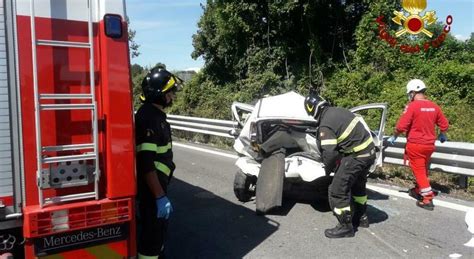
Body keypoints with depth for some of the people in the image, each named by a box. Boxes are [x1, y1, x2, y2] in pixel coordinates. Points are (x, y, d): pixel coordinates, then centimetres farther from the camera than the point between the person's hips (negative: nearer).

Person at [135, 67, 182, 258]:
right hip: (151, 186, -10)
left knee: (159, 227, 24)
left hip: (158, 182, 10)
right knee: (152, 230, 2)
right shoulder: (148, 117, -24)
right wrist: (160, 197, -28)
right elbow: (146, 163, -29)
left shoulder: (156, 113, 9)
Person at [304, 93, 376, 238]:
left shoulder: (325, 125, -18)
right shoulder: (338, 111, 6)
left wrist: (328, 168, 2)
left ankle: (346, 227, 10)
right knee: (358, 185, 27)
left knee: (337, 190, 0)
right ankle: (361, 217, 43)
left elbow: (330, 153, -19)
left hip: (357, 156, -9)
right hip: (369, 150, 9)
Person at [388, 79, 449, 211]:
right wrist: (442, 136, 31)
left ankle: (428, 199, 2)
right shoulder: (434, 106, 3)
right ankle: (418, 191, 36)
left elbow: (401, 126, -19)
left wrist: (394, 137, -1)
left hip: (415, 145, -6)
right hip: (429, 144, 6)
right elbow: (444, 125, 11)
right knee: (423, 169, 21)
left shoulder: (412, 106, -17)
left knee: (419, 171, 2)